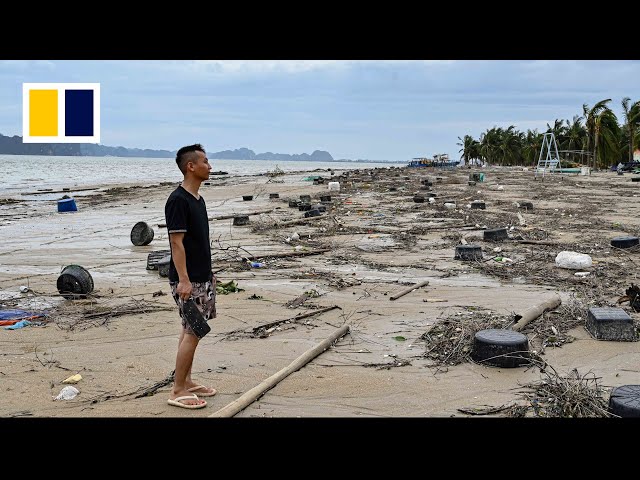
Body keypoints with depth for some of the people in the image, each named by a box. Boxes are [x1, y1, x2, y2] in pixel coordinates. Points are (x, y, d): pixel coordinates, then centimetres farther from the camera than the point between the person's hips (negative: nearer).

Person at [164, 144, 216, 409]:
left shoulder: (197, 199, 12)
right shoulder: (178, 200, -17)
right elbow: (177, 242, -20)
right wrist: (183, 280, -23)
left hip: (202, 278, 9)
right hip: (188, 280, -9)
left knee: (191, 330, 14)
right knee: (193, 332, -6)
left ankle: (186, 381, 25)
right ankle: (178, 391, 3)